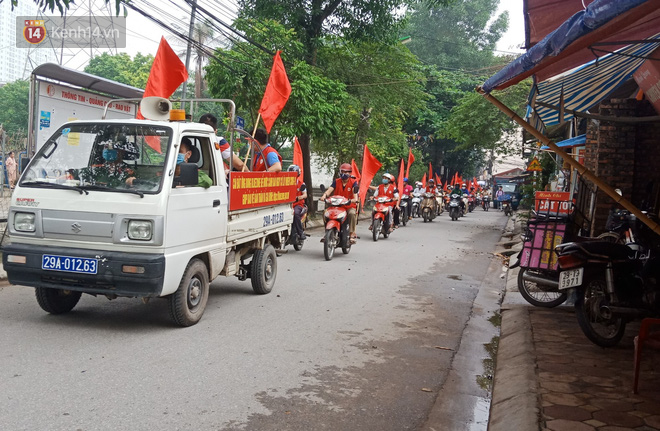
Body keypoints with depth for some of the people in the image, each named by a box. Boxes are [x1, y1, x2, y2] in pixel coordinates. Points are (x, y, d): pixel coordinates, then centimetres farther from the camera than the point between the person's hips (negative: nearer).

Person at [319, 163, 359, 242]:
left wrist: (355, 199, -41)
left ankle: (352, 233, -27)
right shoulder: (336, 181, 7)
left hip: (350, 206, -3)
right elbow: (330, 190, -7)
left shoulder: (353, 182, 0)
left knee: (352, 213, -35)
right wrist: (324, 195, -29)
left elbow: (355, 192, -18)